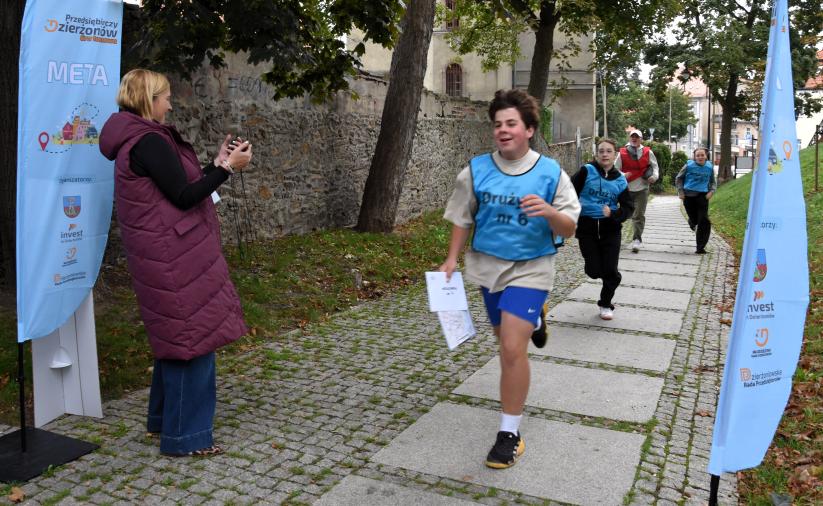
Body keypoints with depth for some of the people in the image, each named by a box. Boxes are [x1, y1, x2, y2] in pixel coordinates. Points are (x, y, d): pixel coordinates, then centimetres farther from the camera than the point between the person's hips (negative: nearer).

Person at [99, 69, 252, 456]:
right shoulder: (148, 142, -16)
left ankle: (164, 417, 32)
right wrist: (227, 167, -13)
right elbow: (183, 197, -20)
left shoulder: (137, 141, 16)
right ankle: (185, 435, 7)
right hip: (175, 259, -11)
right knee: (192, 338, -3)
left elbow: (180, 189, 17)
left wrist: (218, 162, 18)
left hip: (169, 256, 11)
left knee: (176, 337, 19)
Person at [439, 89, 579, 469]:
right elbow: (462, 219, 7)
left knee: (512, 348, -14)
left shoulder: (551, 173, -10)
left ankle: (510, 432, 2)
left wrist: (549, 212, -29)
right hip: (488, 266, 4)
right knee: (505, 337, 22)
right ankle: (533, 321, 60)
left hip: (529, 268, -4)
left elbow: (568, 229, -9)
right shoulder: (476, 170, -4)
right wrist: (452, 260, 1)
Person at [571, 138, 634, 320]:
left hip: (610, 228, 2)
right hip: (587, 227, -2)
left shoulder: (620, 179, 3)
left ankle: (605, 304, 23)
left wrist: (613, 214, -16)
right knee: (594, 271, -3)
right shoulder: (586, 171, -6)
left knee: (611, 271, 1)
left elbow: (628, 207, 4)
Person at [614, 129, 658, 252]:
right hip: (627, 188, 1)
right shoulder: (622, 153, 0)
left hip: (642, 188, -1)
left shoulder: (647, 152, 2)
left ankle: (637, 239, 0)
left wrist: (655, 176, -6)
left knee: (639, 215, -3)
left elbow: (655, 165, 13)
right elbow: (615, 168, 2)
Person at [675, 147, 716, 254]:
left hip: (702, 196, 1)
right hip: (688, 196, -1)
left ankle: (700, 247, -2)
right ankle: (692, 222, 50)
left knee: (703, 221, -8)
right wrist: (680, 192, 0)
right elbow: (679, 178, 8)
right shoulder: (689, 165, -4)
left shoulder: (709, 167, 3)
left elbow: (713, 181, 16)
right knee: (694, 219, 7)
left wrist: (711, 191, -1)